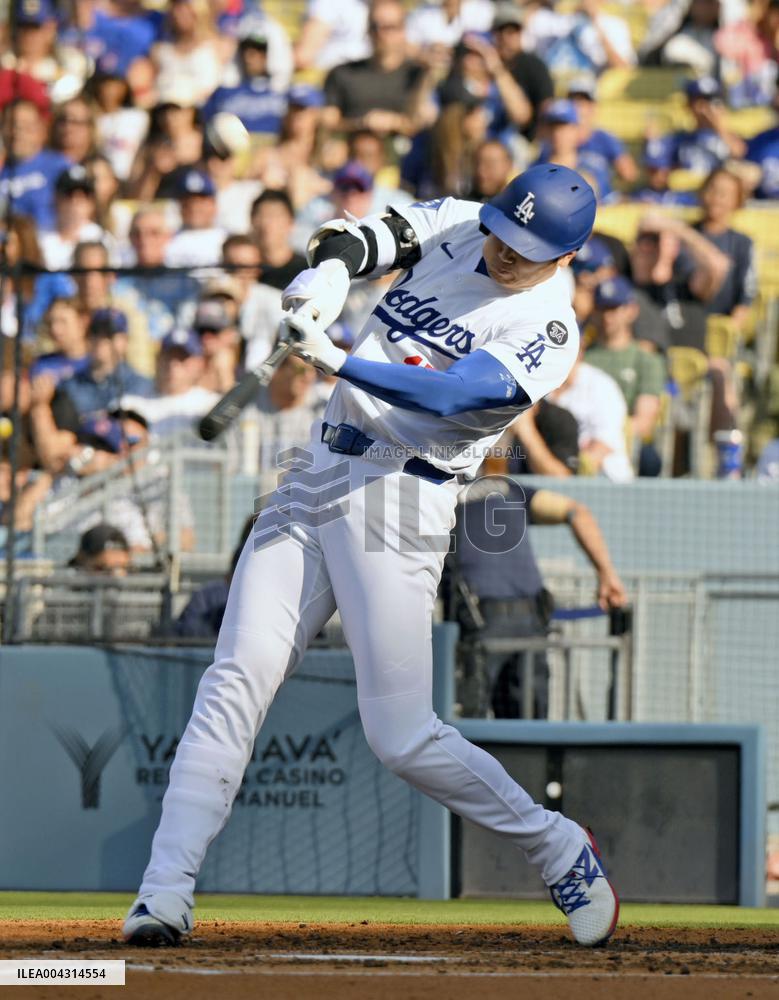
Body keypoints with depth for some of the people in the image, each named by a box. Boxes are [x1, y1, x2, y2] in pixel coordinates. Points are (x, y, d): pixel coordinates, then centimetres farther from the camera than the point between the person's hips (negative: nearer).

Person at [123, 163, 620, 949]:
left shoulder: (546, 330, -10)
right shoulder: (456, 228, 10)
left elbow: (449, 395, -23)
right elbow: (362, 237, 3)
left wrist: (337, 360, -34)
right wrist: (330, 270, -21)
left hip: (399, 504, -6)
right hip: (318, 472, 6)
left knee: (401, 737, -8)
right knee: (236, 679, -8)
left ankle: (559, 850, 13)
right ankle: (165, 893, -12)